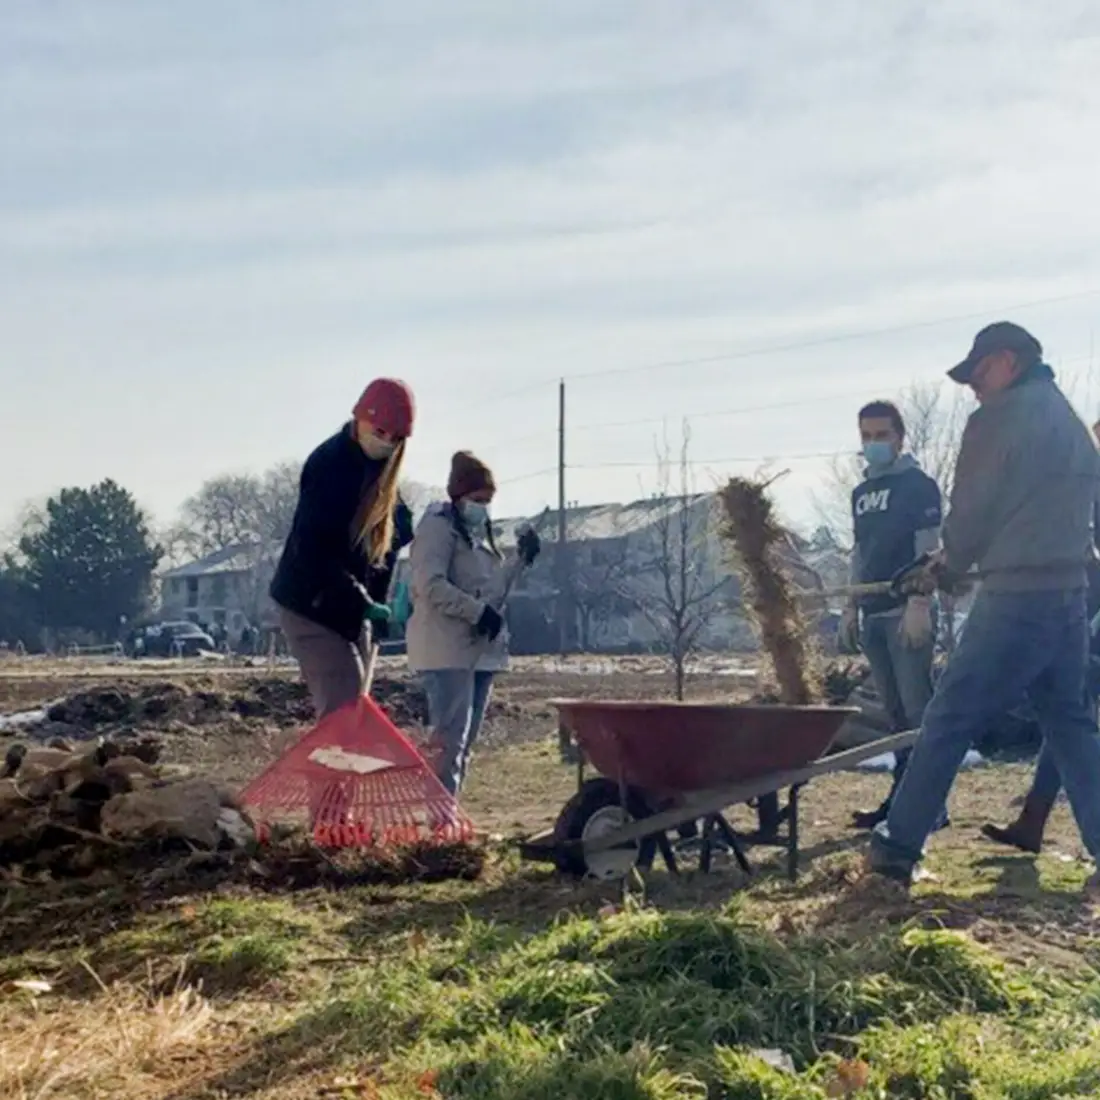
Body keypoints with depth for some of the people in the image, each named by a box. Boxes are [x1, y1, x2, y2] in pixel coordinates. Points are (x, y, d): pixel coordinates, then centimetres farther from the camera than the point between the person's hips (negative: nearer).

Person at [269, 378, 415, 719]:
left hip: (351, 607, 9)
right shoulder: (330, 464, -19)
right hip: (311, 604, -9)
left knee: (353, 706, 10)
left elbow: (394, 533, 11)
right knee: (344, 708, -14)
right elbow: (313, 550, -25)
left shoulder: (377, 468, 7)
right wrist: (363, 604, -27)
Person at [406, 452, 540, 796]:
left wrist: (522, 560, 11)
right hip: (446, 649, -9)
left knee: (464, 740, 10)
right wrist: (478, 611, -21)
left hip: (481, 649, 9)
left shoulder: (479, 531, 20)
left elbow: (493, 587, 24)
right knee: (449, 738, -14)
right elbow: (430, 585, -19)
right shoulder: (439, 525, -7)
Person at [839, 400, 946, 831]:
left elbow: (928, 549, -11)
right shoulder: (861, 492, 18)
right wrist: (851, 608, 16)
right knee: (896, 712, 11)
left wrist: (919, 605, -19)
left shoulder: (917, 484, -4)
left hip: (906, 613, -7)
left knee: (918, 709, -9)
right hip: (873, 616, 7)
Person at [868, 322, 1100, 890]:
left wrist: (945, 565, 15)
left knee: (947, 720, -2)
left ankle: (897, 848, 4)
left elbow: (972, 513, -6)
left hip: (1015, 598, -8)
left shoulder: (1000, 417, -7)